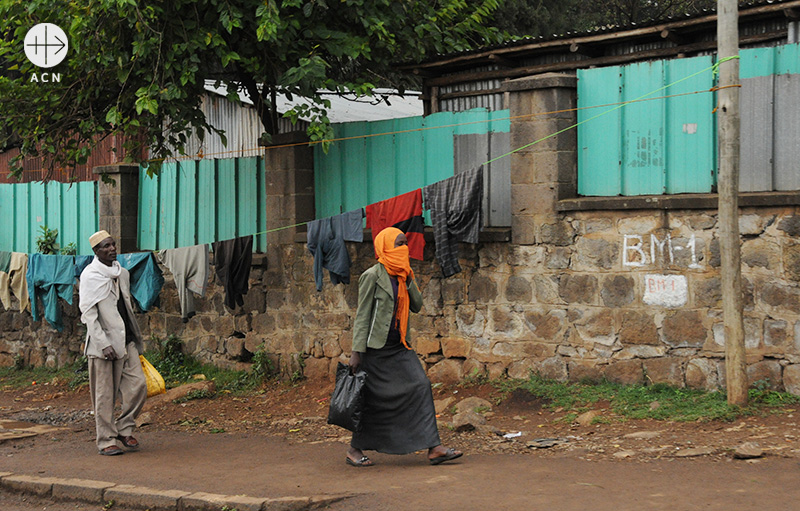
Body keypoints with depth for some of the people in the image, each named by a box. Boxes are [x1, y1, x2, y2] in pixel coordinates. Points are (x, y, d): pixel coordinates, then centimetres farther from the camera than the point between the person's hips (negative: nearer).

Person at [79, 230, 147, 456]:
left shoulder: (122, 273, 14)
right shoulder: (90, 275, -7)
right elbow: (88, 314, -12)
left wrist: (136, 338, 21)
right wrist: (103, 344, -19)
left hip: (126, 340, 6)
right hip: (102, 343, -6)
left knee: (138, 384, -2)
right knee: (104, 394, -1)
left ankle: (124, 428, 16)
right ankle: (106, 440, 9)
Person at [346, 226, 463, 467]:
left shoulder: (403, 274, 10)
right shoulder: (373, 276, -10)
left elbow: (417, 306, 8)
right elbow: (362, 315, -10)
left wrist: (409, 280, -6)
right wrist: (357, 352, -13)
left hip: (400, 347, 7)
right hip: (377, 347, -7)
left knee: (421, 387, -5)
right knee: (374, 399, 0)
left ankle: (433, 448, -6)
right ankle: (355, 449, 18)